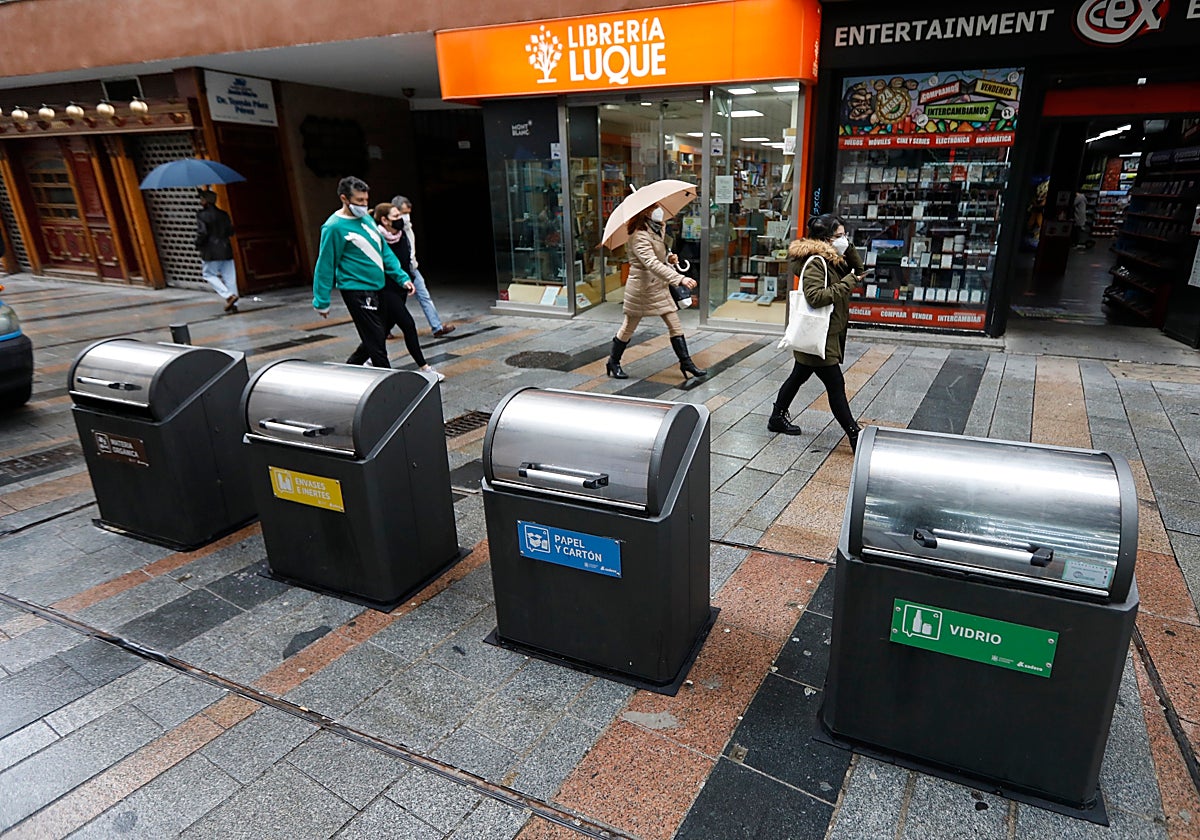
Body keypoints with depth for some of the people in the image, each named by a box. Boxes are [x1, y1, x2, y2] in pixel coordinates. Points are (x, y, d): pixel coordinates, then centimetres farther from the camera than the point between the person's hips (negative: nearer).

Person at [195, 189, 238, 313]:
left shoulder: (202, 215, -9)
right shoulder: (223, 214, 7)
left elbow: (202, 233, -16)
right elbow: (230, 231, 8)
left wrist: (198, 245, -1)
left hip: (210, 252, -5)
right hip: (225, 250, 5)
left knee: (209, 274, 8)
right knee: (229, 276, 6)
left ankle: (229, 295, -8)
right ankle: (233, 304, 6)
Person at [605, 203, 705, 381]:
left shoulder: (656, 231, 10)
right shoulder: (639, 236, -21)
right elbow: (651, 263, -33)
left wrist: (669, 259, 1)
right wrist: (680, 278, -41)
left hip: (659, 286, 8)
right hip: (641, 287, -8)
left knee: (675, 325, 5)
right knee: (629, 327, 6)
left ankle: (686, 363, 11)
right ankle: (613, 362, 24)